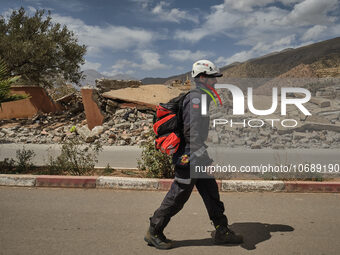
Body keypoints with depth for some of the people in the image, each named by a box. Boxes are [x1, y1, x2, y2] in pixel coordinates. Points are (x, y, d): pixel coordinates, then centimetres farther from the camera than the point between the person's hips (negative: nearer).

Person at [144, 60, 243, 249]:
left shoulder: (203, 98, 15)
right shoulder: (196, 98, -17)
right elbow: (194, 134, -25)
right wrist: (207, 160, -26)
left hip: (197, 158, 10)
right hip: (190, 158, -10)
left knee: (212, 194, 13)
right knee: (177, 198, 0)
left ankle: (222, 232, 23)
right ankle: (153, 233, 15)